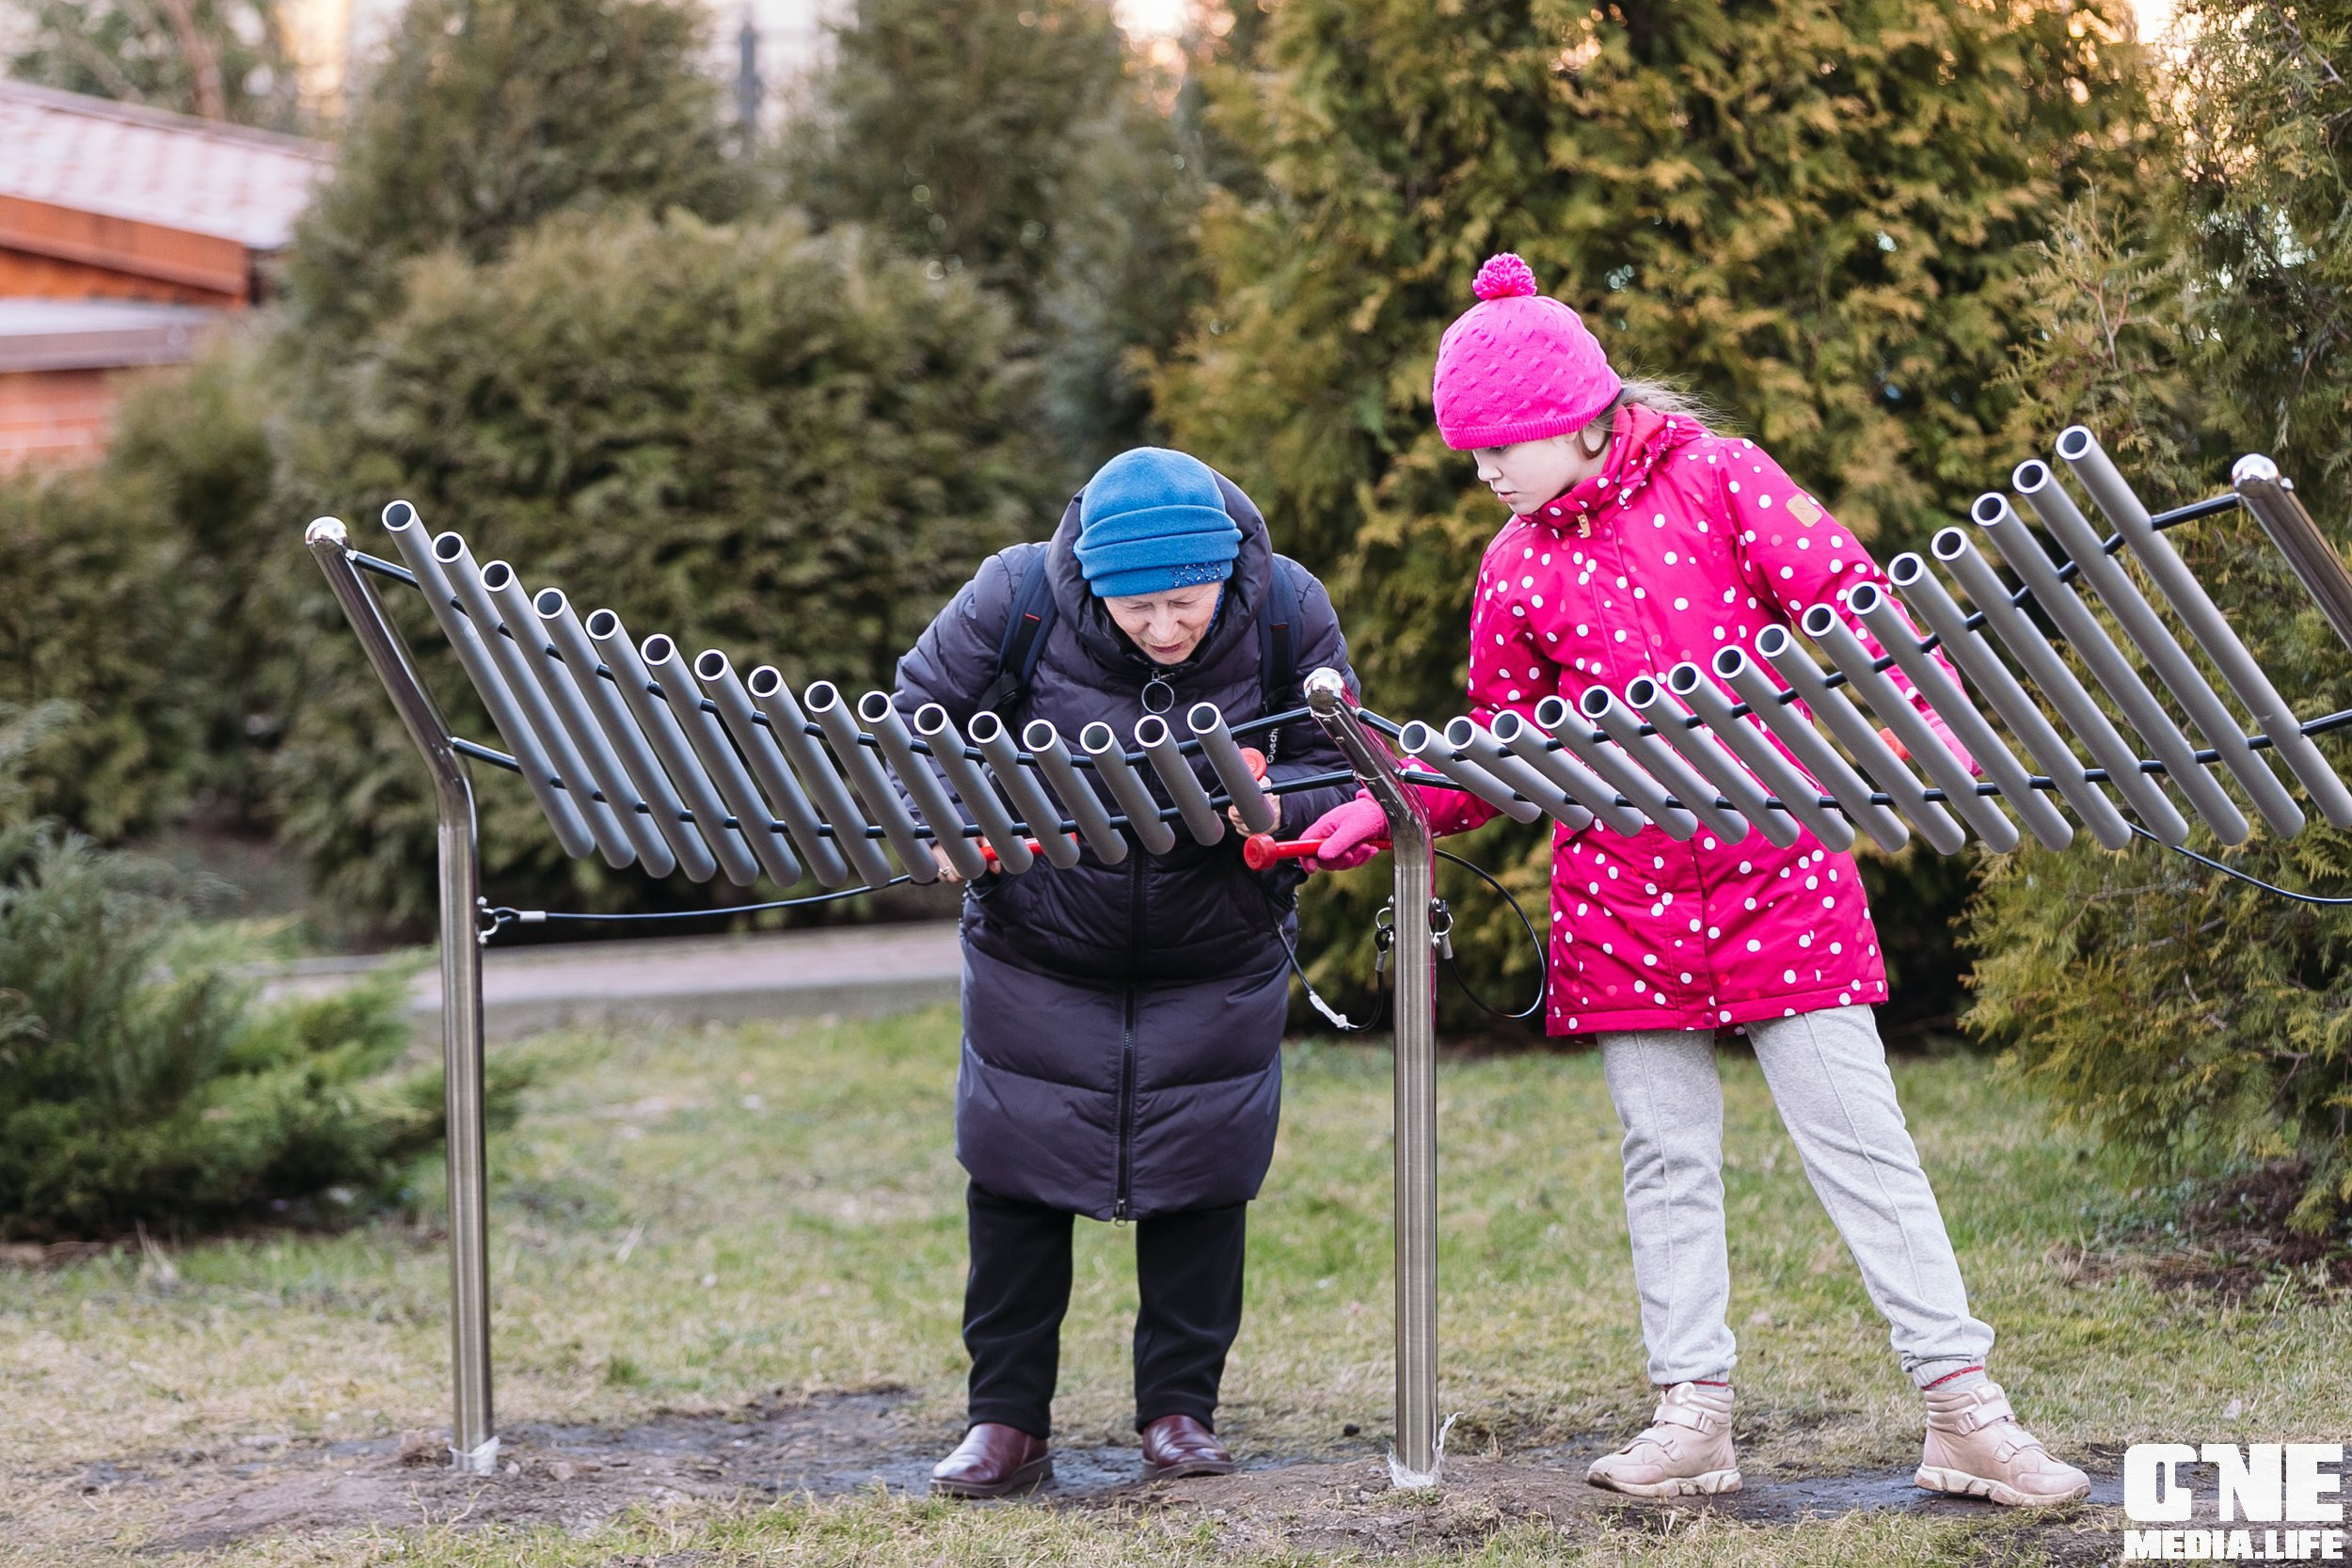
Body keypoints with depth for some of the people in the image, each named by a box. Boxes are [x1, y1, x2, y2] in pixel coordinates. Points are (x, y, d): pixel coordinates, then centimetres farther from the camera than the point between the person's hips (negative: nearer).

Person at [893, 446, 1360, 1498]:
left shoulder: (1287, 615, -17)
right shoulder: (1014, 601, -20)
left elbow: (1337, 763, -5)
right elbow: (917, 722, -7)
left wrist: (1273, 804, -28)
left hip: (1216, 963, 0)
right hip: (1036, 948, 0)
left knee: (1199, 1176, 3)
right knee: (1014, 1174, 2)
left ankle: (1180, 1412, 17)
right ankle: (1007, 1421, 12)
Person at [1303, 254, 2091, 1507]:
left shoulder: (1718, 479, -3)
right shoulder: (1515, 568, 7)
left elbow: (1852, 603, -7)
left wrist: (1918, 727, -22)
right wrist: (1386, 813, 4)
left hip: (1777, 867, -3)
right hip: (1623, 888, 3)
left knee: (1857, 1135, -5)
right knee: (1667, 1157, 5)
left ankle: (1963, 1407, -4)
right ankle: (1693, 1414, 12)